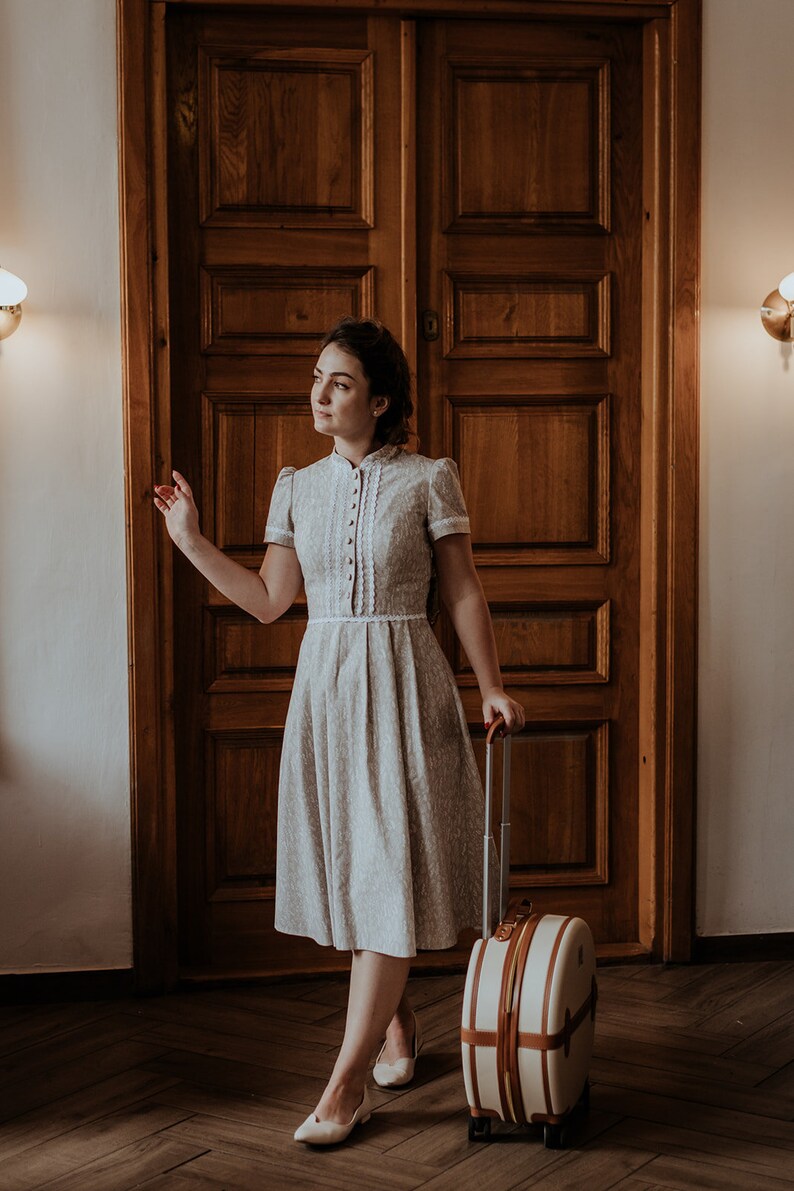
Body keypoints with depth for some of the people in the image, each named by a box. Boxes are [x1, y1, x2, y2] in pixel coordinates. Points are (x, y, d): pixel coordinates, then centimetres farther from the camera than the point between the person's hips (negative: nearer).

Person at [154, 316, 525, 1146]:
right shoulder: (297, 488, 8)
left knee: (389, 867, -7)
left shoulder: (428, 480, -4)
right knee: (348, 861, 10)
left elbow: (464, 594, -1)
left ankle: (346, 1081, -4)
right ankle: (397, 1022, 33)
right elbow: (270, 601, 8)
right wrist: (191, 542, 3)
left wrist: (491, 687, -7)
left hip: (402, 681, -4)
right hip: (323, 682, 5)